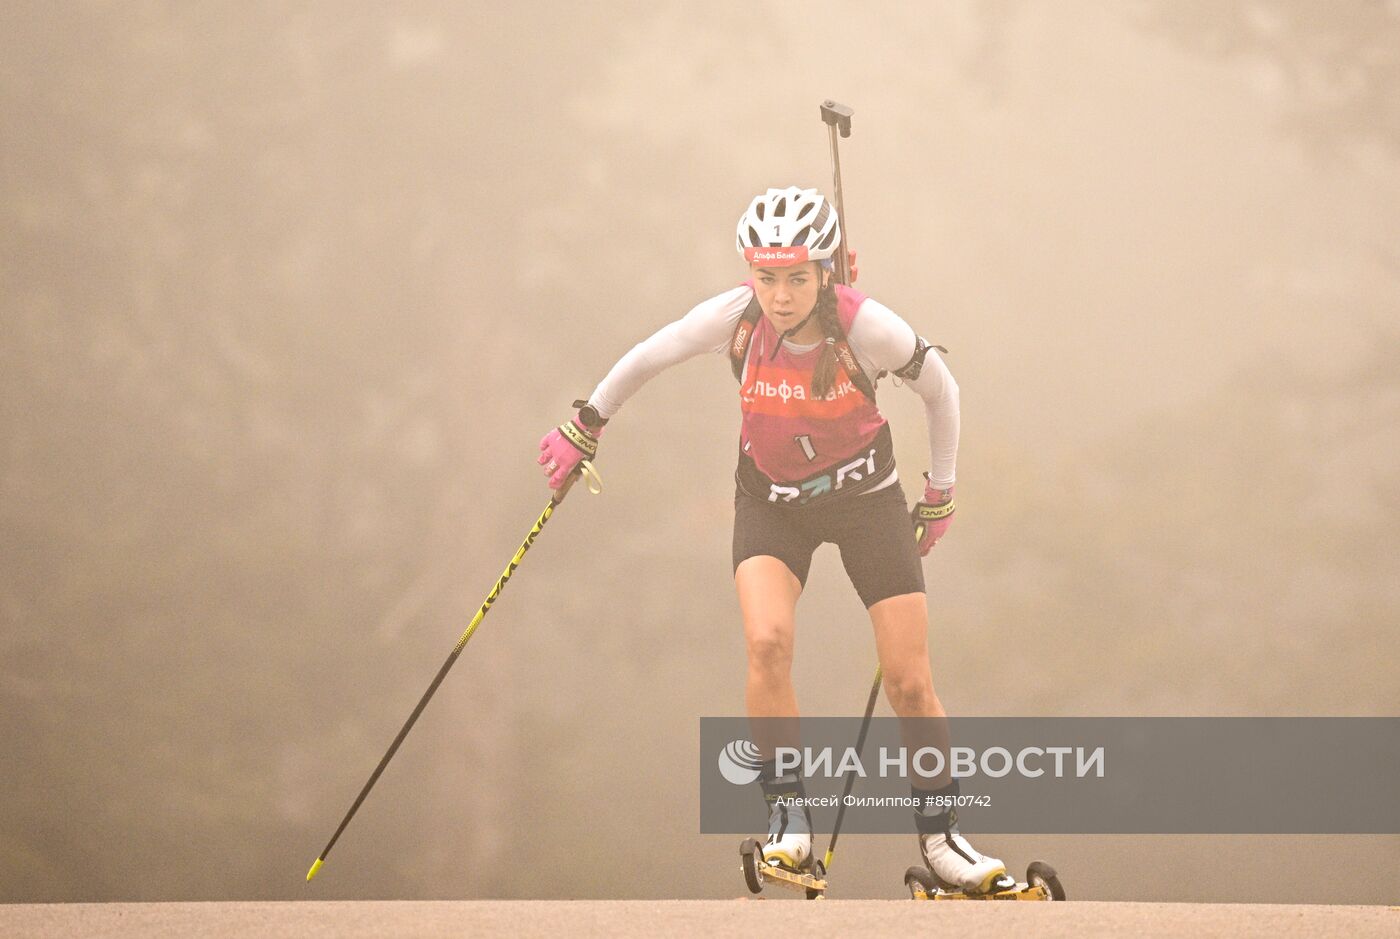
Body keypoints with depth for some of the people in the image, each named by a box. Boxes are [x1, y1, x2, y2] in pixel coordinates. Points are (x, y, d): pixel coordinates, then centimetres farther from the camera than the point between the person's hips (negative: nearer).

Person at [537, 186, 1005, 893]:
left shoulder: (867, 328, -26)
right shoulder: (735, 319, -22)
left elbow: (940, 390, -7)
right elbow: (649, 357, -4)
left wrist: (939, 495, 2)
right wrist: (583, 427, 7)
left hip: (866, 498, -1)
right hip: (772, 501, 1)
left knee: (910, 683, -4)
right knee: (767, 642, -26)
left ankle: (940, 835, 15)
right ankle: (787, 812, -12)